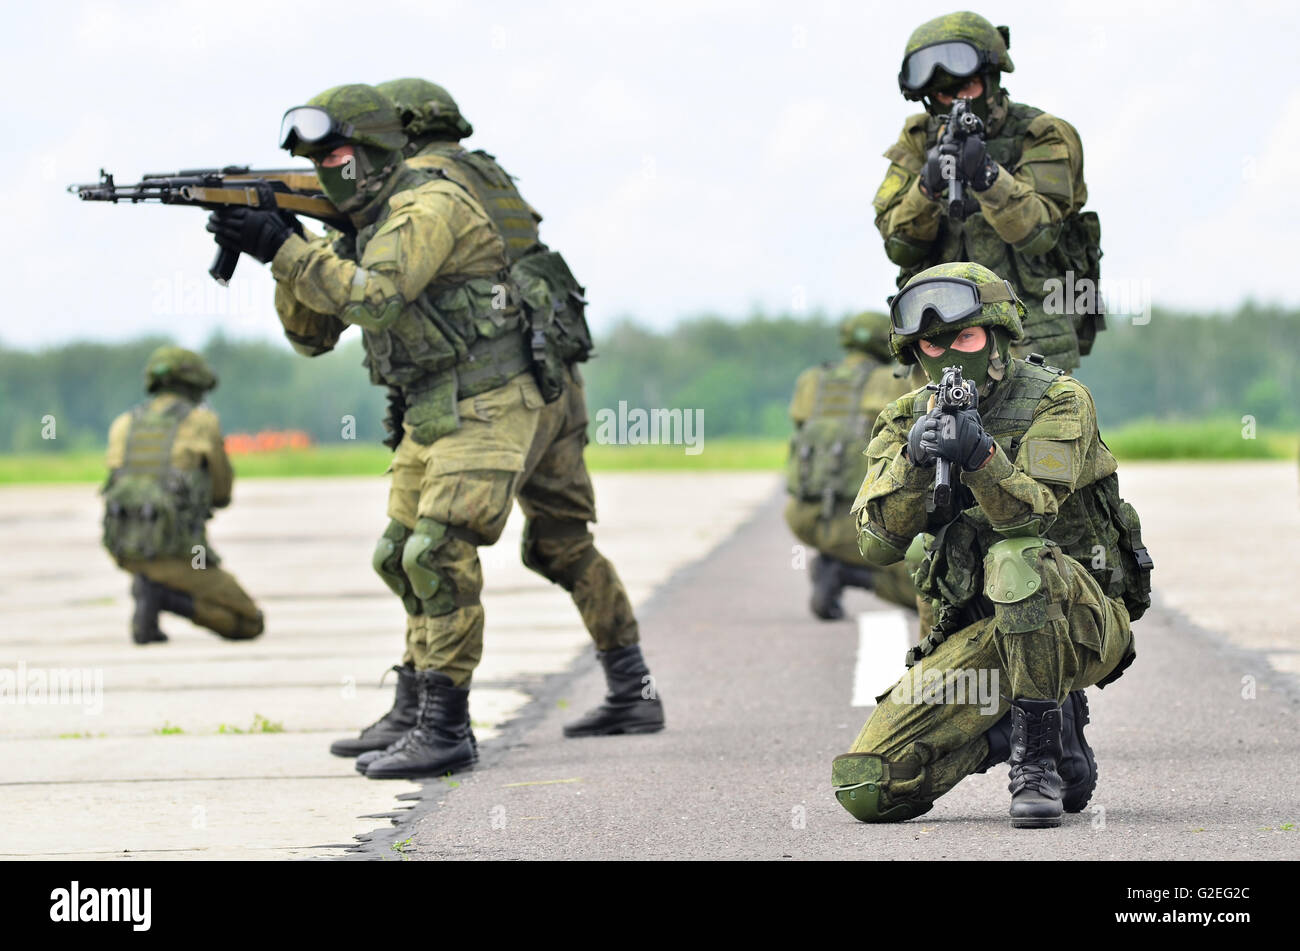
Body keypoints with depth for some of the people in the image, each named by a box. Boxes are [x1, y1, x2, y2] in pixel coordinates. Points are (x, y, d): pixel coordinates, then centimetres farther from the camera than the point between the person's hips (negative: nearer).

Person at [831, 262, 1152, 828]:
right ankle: (1041, 723, 8)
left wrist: (981, 455, -43)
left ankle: (1039, 758, -26)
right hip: (977, 640, 5)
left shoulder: (1058, 401, -8)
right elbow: (878, 542, -9)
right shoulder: (907, 420, 5)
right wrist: (913, 460, -27)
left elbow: (1029, 515, -23)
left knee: (1017, 558, -40)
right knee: (866, 788, -12)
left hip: (1082, 621, -5)